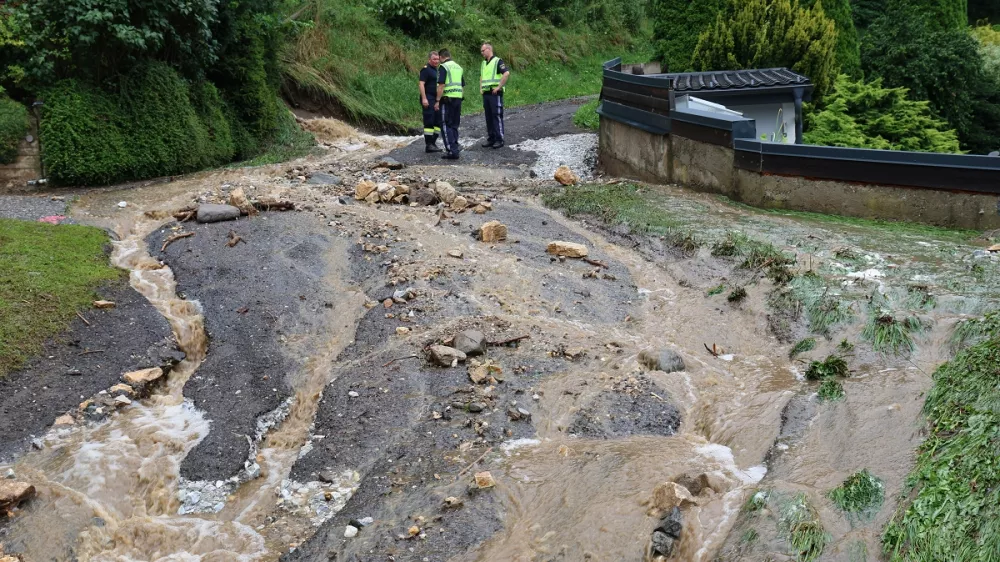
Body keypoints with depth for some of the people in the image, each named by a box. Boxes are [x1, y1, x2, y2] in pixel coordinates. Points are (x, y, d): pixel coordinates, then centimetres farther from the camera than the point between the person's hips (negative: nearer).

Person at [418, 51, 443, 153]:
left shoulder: (436, 70, 19)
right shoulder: (425, 69, -8)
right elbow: (421, 84, -16)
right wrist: (424, 98, -24)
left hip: (437, 100, 9)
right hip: (428, 99, -9)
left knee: (438, 122, 9)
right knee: (429, 122, -8)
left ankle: (433, 143, 16)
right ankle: (428, 145, -5)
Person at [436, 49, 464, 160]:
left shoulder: (443, 67, -7)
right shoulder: (458, 67, 16)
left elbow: (441, 85, -15)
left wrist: (438, 101, -13)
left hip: (447, 99, -7)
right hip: (458, 98, 7)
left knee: (446, 125, -4)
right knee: (454, 125, 14)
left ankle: (451, 151, -10)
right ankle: (455, 147, 16)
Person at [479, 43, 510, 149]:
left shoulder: (497, 61, -7)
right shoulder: (483, 63, 17)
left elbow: (507, 73, -21)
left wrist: (499, 87, -19)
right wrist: (481, 88, 16)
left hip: (495, 93, -8)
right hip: (486, 93, 8)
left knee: (497, 116, -6)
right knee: (488, 117, 9)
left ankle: (499, 139, -3)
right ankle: (490, 139, 14)